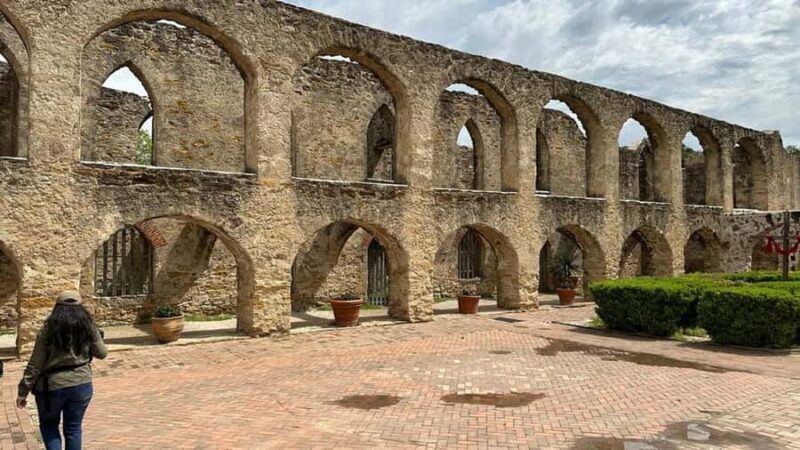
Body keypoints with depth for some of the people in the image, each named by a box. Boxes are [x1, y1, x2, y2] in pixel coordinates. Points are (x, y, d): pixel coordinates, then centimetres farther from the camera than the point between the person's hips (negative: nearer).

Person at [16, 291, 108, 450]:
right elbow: (102, 353, 7)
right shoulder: (88, 327, -2)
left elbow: (35, 364, -5)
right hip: (81, 385, 1)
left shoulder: (49, 328, -6)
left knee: (48, 424, 22)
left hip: (52, 386, -1)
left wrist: (23, 391, 4)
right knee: (73, 428, 15)